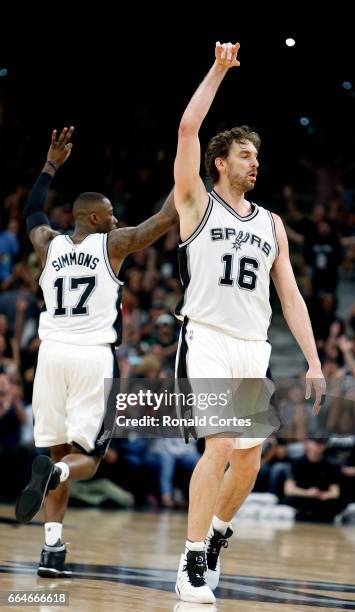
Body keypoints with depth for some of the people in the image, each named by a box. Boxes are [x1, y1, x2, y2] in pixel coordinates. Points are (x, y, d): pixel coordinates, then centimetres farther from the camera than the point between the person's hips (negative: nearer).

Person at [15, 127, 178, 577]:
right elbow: (166, 218, -1)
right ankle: (54, 472, -35)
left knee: (58, 452, 10)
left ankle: (52, 547, -1)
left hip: (52, 353, 4)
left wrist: (52, 164, 41)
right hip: (93, 357, -4)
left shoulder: (49, 245, 11)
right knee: (86, 457, 1)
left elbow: (31, 212, 34)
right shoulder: (111, 245, -1)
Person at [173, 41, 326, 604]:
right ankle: (192, 565, -12)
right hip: (207, 340, -5)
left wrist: (314, 363, 7)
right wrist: (219, 69, -4)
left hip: (255, 348, 5)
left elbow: (290, 296, 15)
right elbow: (188, 128, -7)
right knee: (220, 445, -18)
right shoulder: (197, 203, 6)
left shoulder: (272, 224, 17)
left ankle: (216, 535, 31)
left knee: (249, 459, 6)